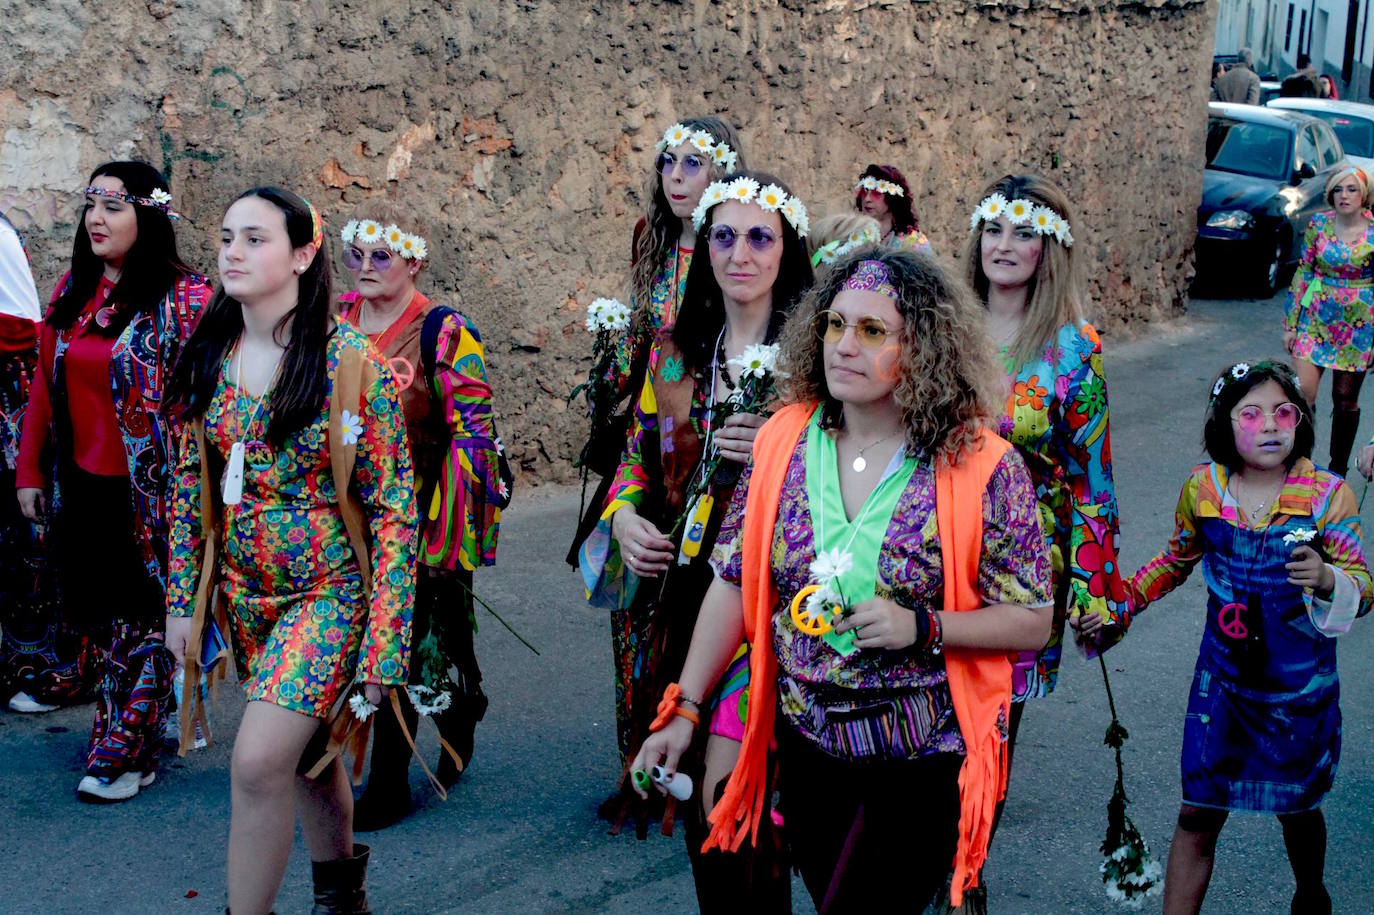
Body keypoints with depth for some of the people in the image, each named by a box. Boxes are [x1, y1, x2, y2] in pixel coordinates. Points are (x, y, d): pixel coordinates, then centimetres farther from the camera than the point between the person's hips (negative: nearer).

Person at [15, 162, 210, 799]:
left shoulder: (183, 301, -12)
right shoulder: (73, 291, 7)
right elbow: (45, 385, 12)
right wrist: (30, 471, 10)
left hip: (144, 492, -5)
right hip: (79, 484, 6)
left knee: (138, 617, 4)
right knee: (90, 606, 13)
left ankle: (129, 753, 16)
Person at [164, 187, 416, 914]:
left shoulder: (351, 363, -15)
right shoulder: (208, 357, 0)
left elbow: (394, 508, -14)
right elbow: (190, 484, 9)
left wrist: (382, 645, -17)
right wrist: (183, 599, 7)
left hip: (328, 590, -5)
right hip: (243, 593, 5)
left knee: (259, 761, -16)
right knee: (305, 749, 18)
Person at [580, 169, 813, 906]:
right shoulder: (675, 350, 11)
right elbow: (640, 455, 17)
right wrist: (624, 514, -2)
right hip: (679, 590, 5)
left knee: (729, 789, -10)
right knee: (692, 788, 10)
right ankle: (713, 897, 29)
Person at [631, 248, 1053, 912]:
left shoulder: (981, 465, -14)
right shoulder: (783, 443, -3)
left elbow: (1032, 622, -8)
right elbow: (735, 584, 2)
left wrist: (921, 628, -22)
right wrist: (683, 708, -1)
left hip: (924, 771, -4)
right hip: (807, 751, 4)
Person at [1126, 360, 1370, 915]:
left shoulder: (1328, 495, -13)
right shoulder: (1203, 488, -6)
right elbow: (1177, 561, 13)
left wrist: (1326, 579, -33)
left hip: (1301, 688, -1)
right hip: (1223, 680, 1)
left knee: (1298, 808, 19)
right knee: (1198, 814, 2)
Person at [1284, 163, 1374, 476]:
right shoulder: (1318, 224, -1)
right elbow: (1304, 272, 5)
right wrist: (1291, 323, 5)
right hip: (1316, 318, 1)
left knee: (1346, 398, 8)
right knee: (1303, 394, -10)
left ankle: (1338, 467, 24)